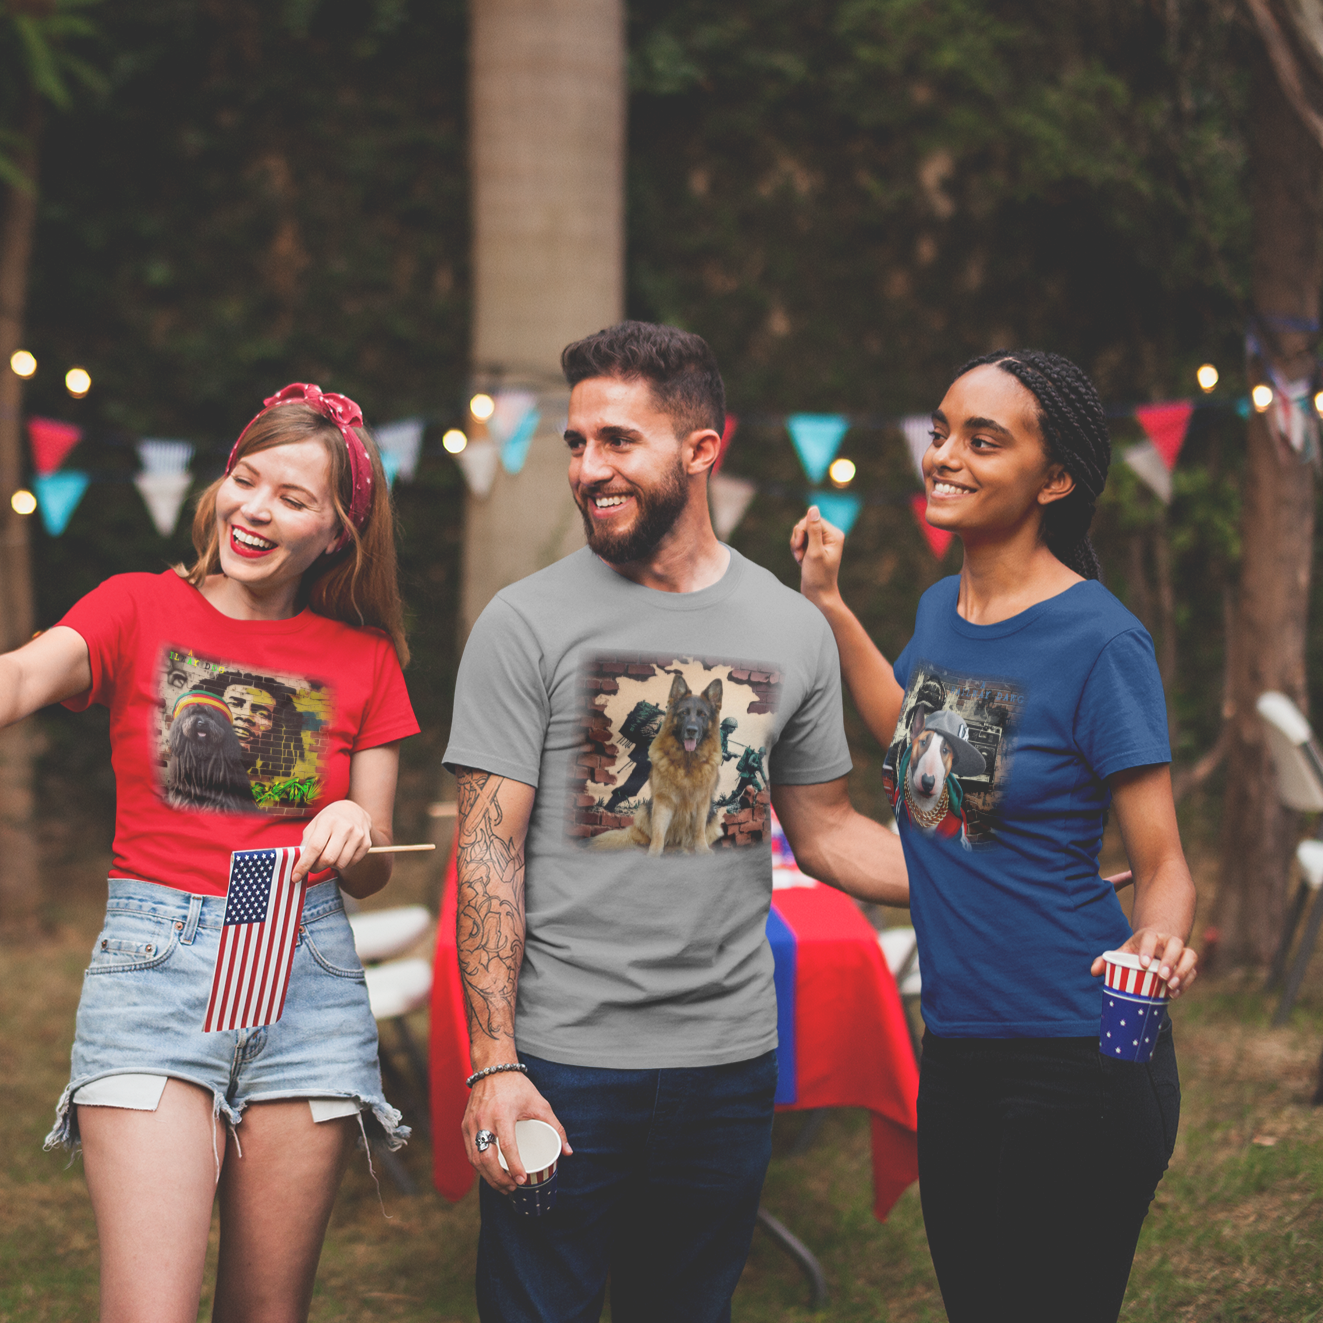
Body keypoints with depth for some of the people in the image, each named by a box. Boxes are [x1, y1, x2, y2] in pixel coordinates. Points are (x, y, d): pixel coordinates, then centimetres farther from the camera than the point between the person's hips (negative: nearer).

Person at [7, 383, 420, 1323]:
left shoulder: (364, 659, 11)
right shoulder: (139, 609, 5)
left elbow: (373, 875, 12)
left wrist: (353, 835, -12)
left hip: (310, 971, 2)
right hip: (153, 961, -2)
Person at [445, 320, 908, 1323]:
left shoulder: (795, 630, 6)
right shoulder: (526, 624, -5)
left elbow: (824, 833, 13)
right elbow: (488, 852, -7)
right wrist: (493, 1064, -15)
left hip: (731, 1063, 3)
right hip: (561, 1061, -3)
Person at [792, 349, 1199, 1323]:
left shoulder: (1100, 640, -15)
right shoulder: (941, 609, 6)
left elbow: (1164, 866, -12)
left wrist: (1161, 942, -33)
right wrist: (829, 604, 25)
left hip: (1075, 1060, -7)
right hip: (956, 1048, 8)